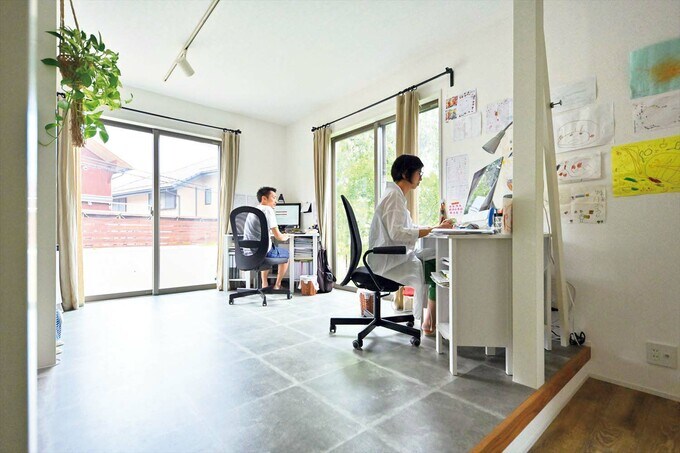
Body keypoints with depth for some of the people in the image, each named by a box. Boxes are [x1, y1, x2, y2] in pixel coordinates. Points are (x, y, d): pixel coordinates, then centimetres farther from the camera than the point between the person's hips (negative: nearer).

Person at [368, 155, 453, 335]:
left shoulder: (396, 195, 17)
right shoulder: (394, 195, -14)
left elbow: (408, 227, 16)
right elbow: (397, 233, -25)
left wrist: (435, 227, 4)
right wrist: (433, 230, -24)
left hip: (397, 255, 10)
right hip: (390, 261, -10)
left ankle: (428, 319, 9)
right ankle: (430, 323, 2)